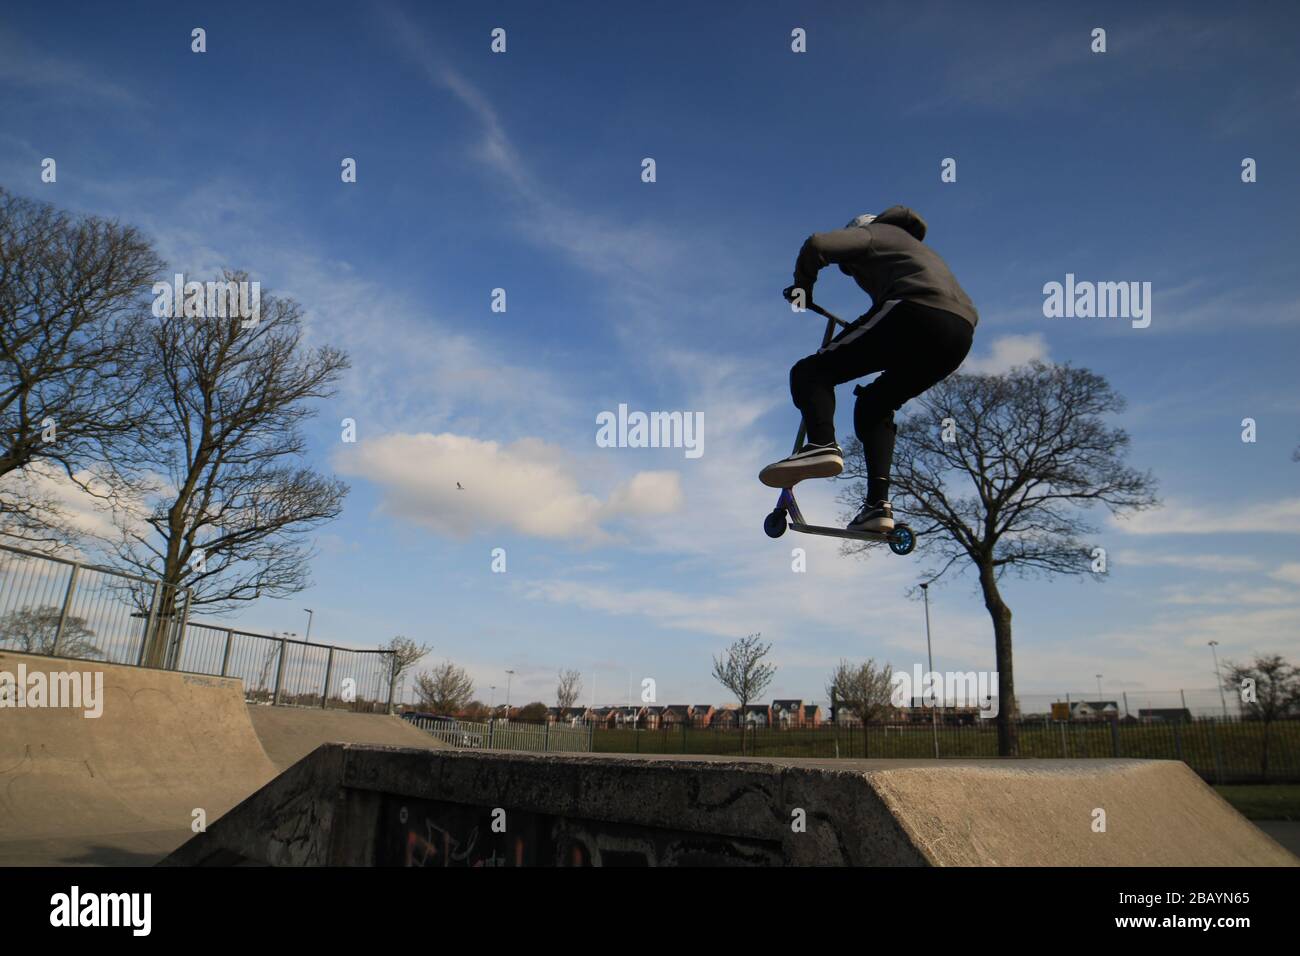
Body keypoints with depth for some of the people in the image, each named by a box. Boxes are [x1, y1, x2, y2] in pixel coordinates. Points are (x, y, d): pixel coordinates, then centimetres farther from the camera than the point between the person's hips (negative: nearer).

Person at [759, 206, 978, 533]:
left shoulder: (869, 233, 20)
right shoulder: (917, 246, 43)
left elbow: (818, 245, 0)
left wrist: (802, 288, 17)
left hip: (915, 312, -8)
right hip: (962, 330, 8)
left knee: (812, 371, -3)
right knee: (874, 405, 22)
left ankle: (821, 445, -31)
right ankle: (878, 504, 8)